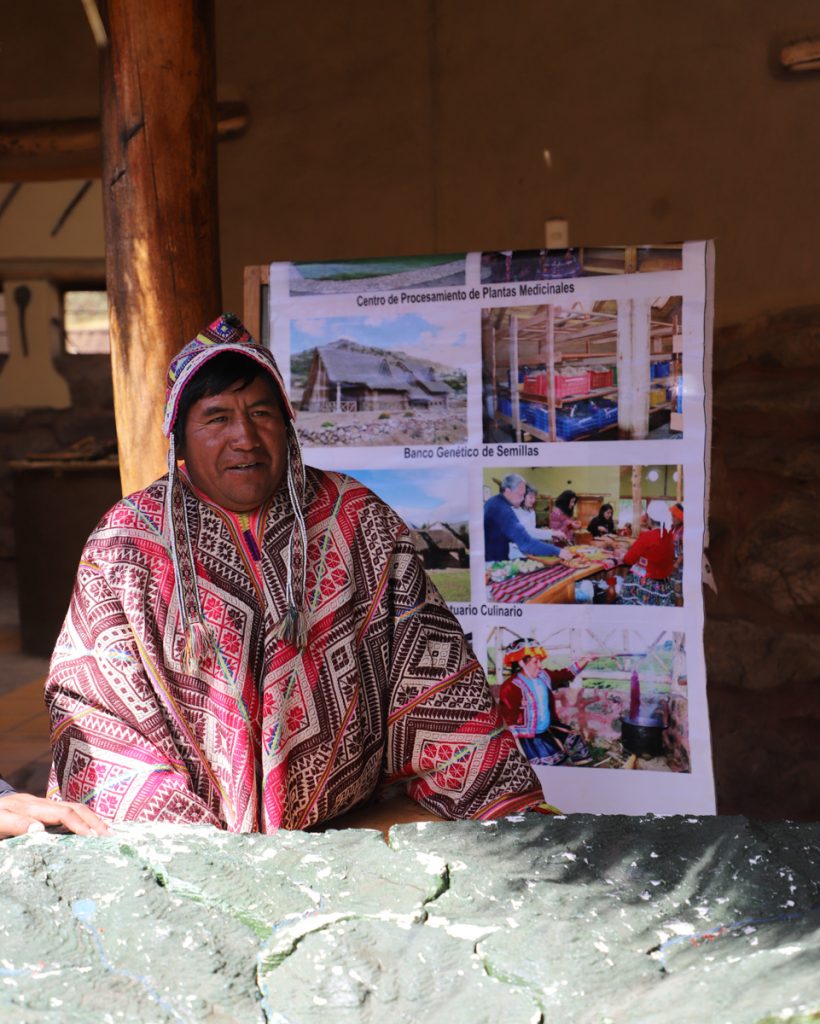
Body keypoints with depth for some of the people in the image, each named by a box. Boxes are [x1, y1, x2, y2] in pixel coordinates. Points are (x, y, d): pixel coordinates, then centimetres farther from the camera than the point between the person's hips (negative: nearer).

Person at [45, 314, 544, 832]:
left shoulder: (358, 522, 5)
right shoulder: (125, 542, 3)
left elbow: (431, 672, 4)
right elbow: (88, 697, 0)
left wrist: (504, 807, -4)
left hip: (351, 827, 1)